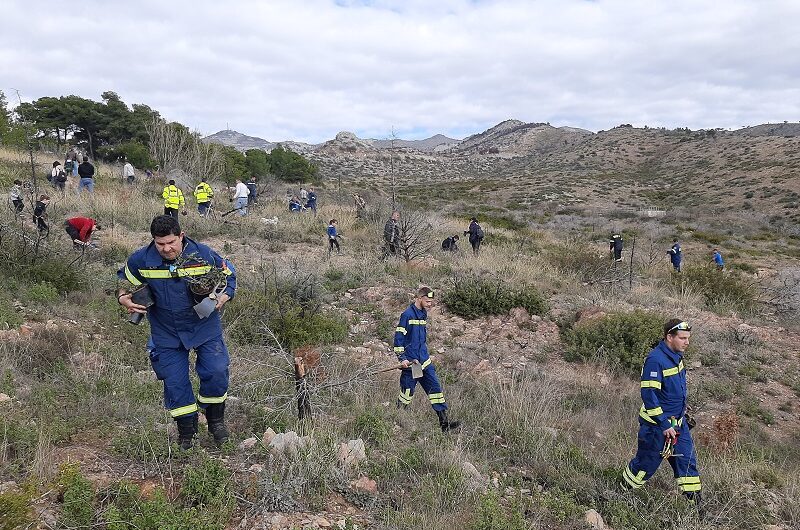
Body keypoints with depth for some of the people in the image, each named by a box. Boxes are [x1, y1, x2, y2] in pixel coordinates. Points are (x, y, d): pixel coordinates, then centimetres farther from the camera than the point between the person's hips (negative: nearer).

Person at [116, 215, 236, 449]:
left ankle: (215, 418, 21)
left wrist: (223, 298, -17)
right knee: (174, 382, 4)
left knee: (216, 372, -7)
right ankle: (186, 429, 27)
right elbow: (122, 281, 8)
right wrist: (123, 298, -13)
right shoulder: (141, 260, -11)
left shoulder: (204, 254, -14)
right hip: (166, 333, 1)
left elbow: (229, 276, 1)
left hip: (205, 327, -1)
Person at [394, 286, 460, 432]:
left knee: (435, 387, 4)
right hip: (410, 362, -8)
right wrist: (402, 358, -17)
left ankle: (444, 423, 7)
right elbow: (398, 337, -14)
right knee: (407, 393, 2)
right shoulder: (407, 315, -14)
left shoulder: (423, 314, 12)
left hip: (424, 361, 8)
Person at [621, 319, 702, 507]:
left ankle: (694, 502, 24)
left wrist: (683, 412, 23)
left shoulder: (676, 355, 3)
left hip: (678, 421, 8)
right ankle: (623, 493, 26)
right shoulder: (655, 360, -25)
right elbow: (648, 395, -26)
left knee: (687, 460, 11)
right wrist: (664, 425, -24)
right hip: (657, 423, -8)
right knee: (646, 463, 6)